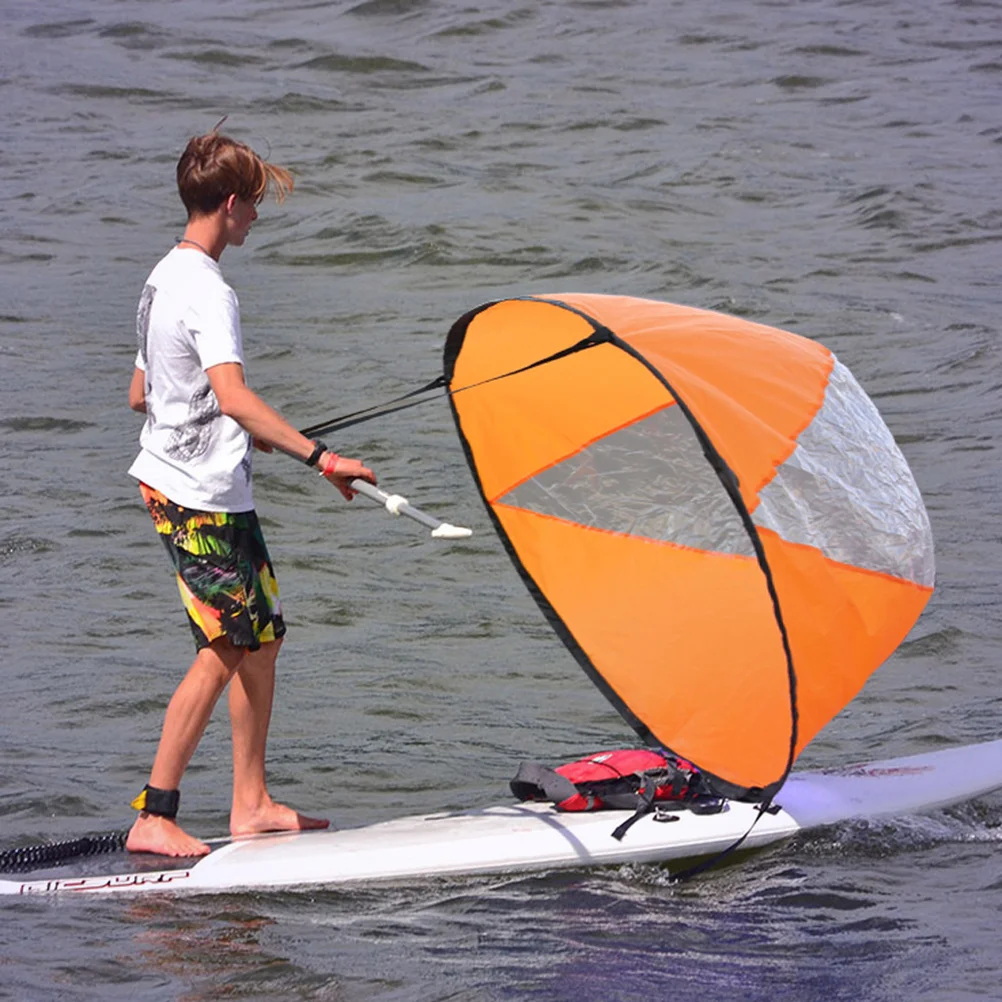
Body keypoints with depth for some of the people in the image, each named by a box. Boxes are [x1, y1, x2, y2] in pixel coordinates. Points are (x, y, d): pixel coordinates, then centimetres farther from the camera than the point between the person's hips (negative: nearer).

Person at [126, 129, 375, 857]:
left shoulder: (164, 279, 13)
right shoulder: (206, 291, -18)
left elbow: (140, 394, 22)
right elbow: (232, 394, -32)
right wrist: (319, 457, -36)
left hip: (222, 495, 10)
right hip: (199, 499, -10)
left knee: (262, 637, 13)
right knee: (223, 652, -7)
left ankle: (251, 804, 16)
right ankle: (153, 819, -5)